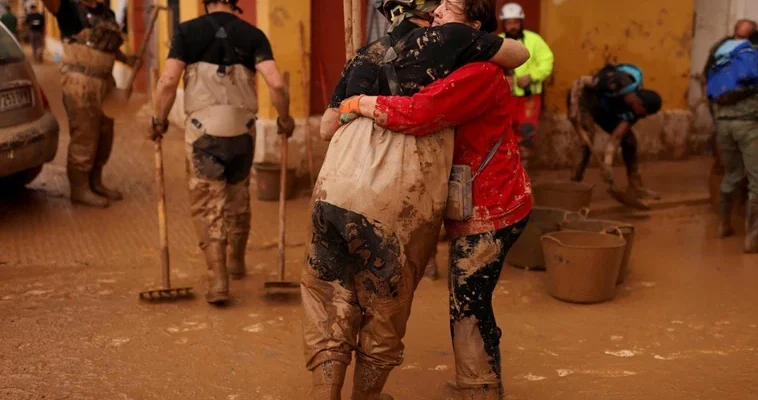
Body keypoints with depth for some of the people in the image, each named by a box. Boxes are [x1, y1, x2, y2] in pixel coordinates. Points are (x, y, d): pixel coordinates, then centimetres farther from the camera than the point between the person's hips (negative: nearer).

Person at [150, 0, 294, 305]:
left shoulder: (188, 31, 0)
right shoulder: (252, 34, 2)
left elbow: (168, 81, -9)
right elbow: (276, 84, -9)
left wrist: (158, 121, 4)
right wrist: (284, 119, 6)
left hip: (203, 130, -2)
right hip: (242, 129, 2)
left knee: (208, 205, 6)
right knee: (238, 198, 21)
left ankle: (217, 281, 0)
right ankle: (236, 262, 40)